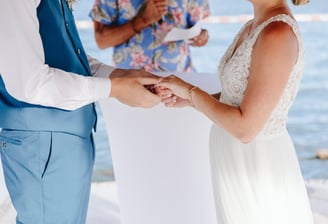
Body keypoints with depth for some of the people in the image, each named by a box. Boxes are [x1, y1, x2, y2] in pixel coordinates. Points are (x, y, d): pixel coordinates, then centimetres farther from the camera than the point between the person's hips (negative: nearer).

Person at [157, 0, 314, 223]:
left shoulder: (278, 34, -25)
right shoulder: (255, 27, 5)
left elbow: (246, 128, -25)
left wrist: (190, 91, -15)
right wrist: (190, 98, 1)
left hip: (258, 167, -9)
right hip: (241, 163, 9)